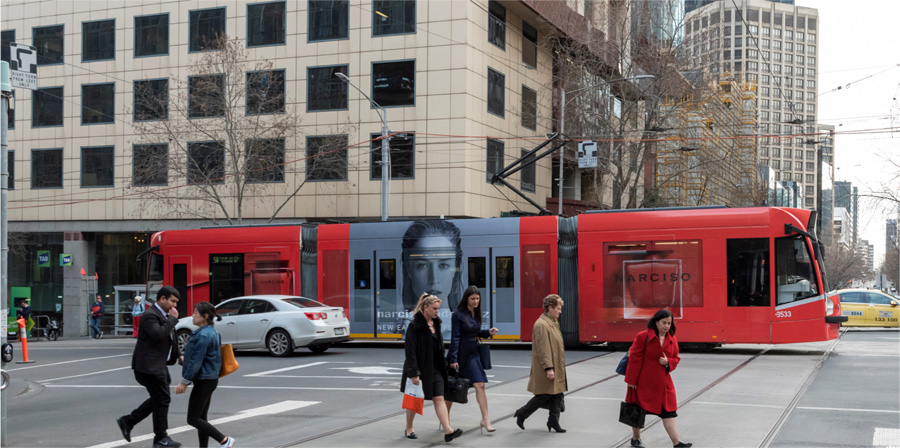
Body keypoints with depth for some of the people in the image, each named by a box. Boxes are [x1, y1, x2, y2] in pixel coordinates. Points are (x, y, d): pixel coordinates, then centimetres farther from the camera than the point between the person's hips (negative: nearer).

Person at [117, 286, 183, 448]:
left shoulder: (164, 315, 14)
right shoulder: (150, 315, -17)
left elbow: (170, 338, 26)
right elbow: (159, 334, -33)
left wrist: (178, 354, 17)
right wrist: (173, 318, -23)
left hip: (158, 366, 10)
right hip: (150, 366, -10)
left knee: (159, 399, 16)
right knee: (162, 399, -2)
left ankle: (127, 421, 22)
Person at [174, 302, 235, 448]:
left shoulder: (203, 335, -19)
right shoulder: (211, 332, 12)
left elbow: (196, 361, -20)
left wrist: (184, 382, -16)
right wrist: (185, 358, 22)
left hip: (204, 380, -10)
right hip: (209, 379, 10)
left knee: (193, 419, -6)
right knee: (201, 418, 13)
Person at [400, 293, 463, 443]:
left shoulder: (436, 323, 9)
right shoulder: (415, 326, -14)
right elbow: (410, 351, -17)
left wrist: (443, 366, 16)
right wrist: (414, 373, -21)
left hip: (435, 369, 6)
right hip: (420, 368, -6)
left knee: (439, 398, -3)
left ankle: (448, 431, -10)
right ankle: (408, 429, 24)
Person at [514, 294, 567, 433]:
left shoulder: (553, 322, 14)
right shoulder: (542, 325, -19)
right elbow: (543, 349, -22)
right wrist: (548, 368, -24)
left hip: (556, 367, 10)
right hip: (547, 368, -10)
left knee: (558, 394, 8)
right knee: (545, 395, -3)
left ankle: (553, 421, 16)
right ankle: (522, 413, 13)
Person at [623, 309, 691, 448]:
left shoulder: (672, 340, 4)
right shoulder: (643, 337, -14)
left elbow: (676, 359, 14)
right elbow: (634, 358, -12)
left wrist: (668, 362, -10)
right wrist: (632, 381, -12)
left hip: (663, 382, 4)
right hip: (644, 382, -4)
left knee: (668, 411, 0)